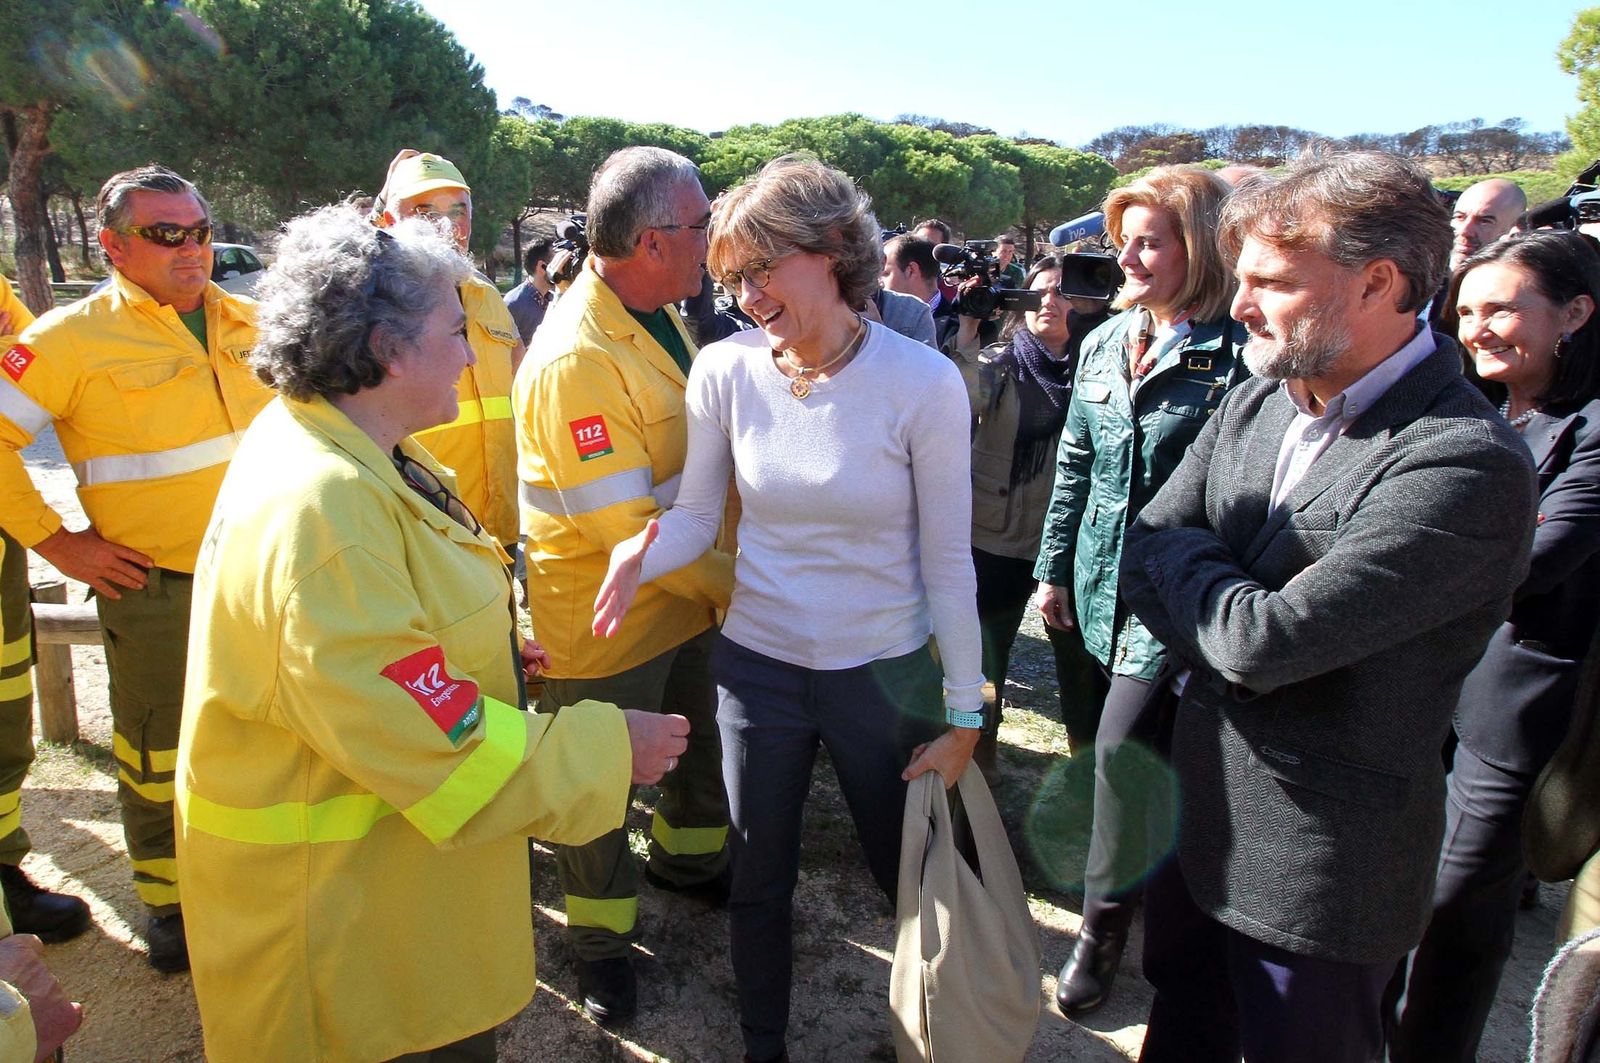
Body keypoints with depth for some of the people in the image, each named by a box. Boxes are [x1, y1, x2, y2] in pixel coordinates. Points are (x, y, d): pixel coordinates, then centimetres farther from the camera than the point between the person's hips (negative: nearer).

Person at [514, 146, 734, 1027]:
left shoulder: (661, 316, 3)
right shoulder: (577, 356, -27)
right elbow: (623, 528, -27)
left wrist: (722, 573, 5)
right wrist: (729, 584, -16)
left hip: (687, 598, 9)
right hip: (604, 624, -8)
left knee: (706, 742, 25)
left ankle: (687, 858, 54)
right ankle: (600, 938, 37)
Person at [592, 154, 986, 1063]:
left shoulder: (923, 383, -17)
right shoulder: (727, 370, -9)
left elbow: (948, 562, -12)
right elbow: (697, 515, -2)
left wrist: (965, 716, -7)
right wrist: (642, 557, -25)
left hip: (884, 675, -2)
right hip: (757, 666, 2)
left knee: (916, 882, 17)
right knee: (760, 884, 19)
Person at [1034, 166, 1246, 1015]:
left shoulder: (1234, 354, -13)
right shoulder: (1104, 345, 7)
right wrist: (1053, 569, 13)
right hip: (1098, 587, 7)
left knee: (1122, 745, -11)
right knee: (1092, 739, 16)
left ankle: (1107, 918, 13)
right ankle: (1135, 876, 40)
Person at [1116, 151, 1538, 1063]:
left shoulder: (1469, 465, -25)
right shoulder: (1257, 403, -1)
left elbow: (1266, 641, -30)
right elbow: (1144, 557, -1)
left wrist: (1186, 552, -12)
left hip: (1323, 865, -6)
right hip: (1202, 811, 7)